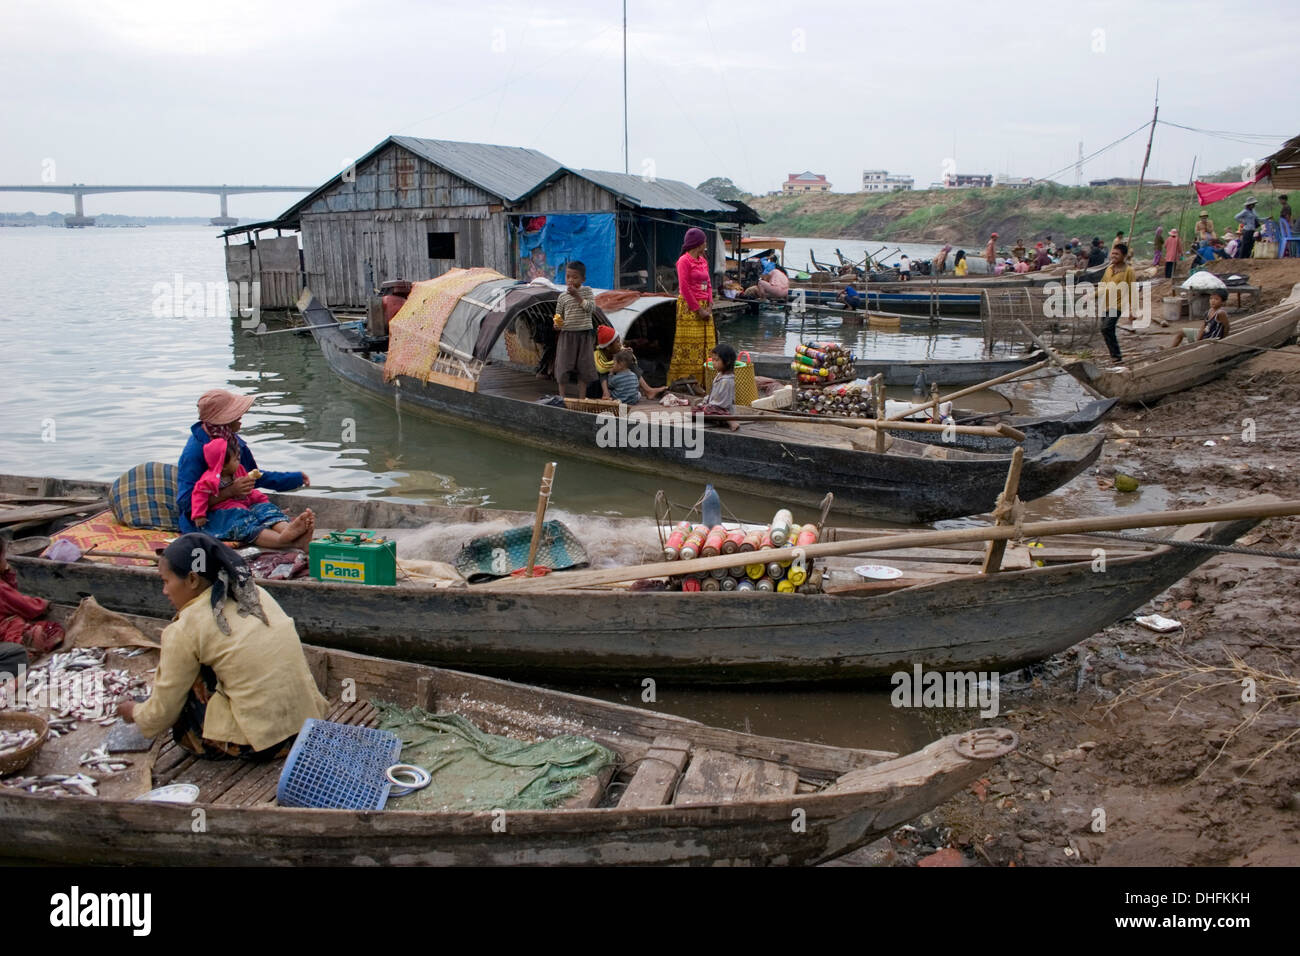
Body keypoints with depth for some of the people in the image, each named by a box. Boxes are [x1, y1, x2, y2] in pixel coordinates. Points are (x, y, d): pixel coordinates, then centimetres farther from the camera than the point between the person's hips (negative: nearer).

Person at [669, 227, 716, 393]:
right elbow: (684, 287, -13)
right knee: (688, 345, -8)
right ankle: (683, 380, -5)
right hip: (688, 307, -8)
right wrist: (698, 309, -14)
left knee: (705, 344, 5)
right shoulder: (684, 261, -8)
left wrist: (709, 305, 2)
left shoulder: (703, 261, 16)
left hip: (703, 306, 8)